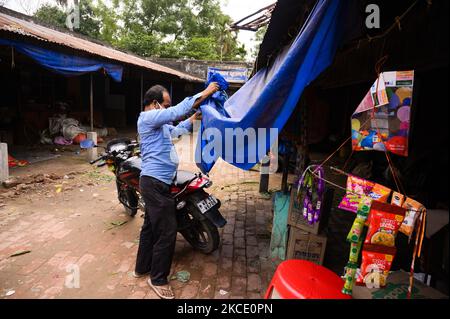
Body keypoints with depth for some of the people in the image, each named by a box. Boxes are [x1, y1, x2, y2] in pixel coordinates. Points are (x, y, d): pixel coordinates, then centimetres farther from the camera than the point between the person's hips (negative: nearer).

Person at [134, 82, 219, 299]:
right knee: (167, 231, -4)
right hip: (155, 183, -11)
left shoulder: (158, 122, 19)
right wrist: (204, 94, -19)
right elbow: (177, 112, -23)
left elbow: (176, 130, 29)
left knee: (151, 227, 20)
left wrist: (192, 119, 18)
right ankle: (158, 279, 12)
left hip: (154, 182, 11)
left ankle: (142, 267, 35)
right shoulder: (148, 117, -13)